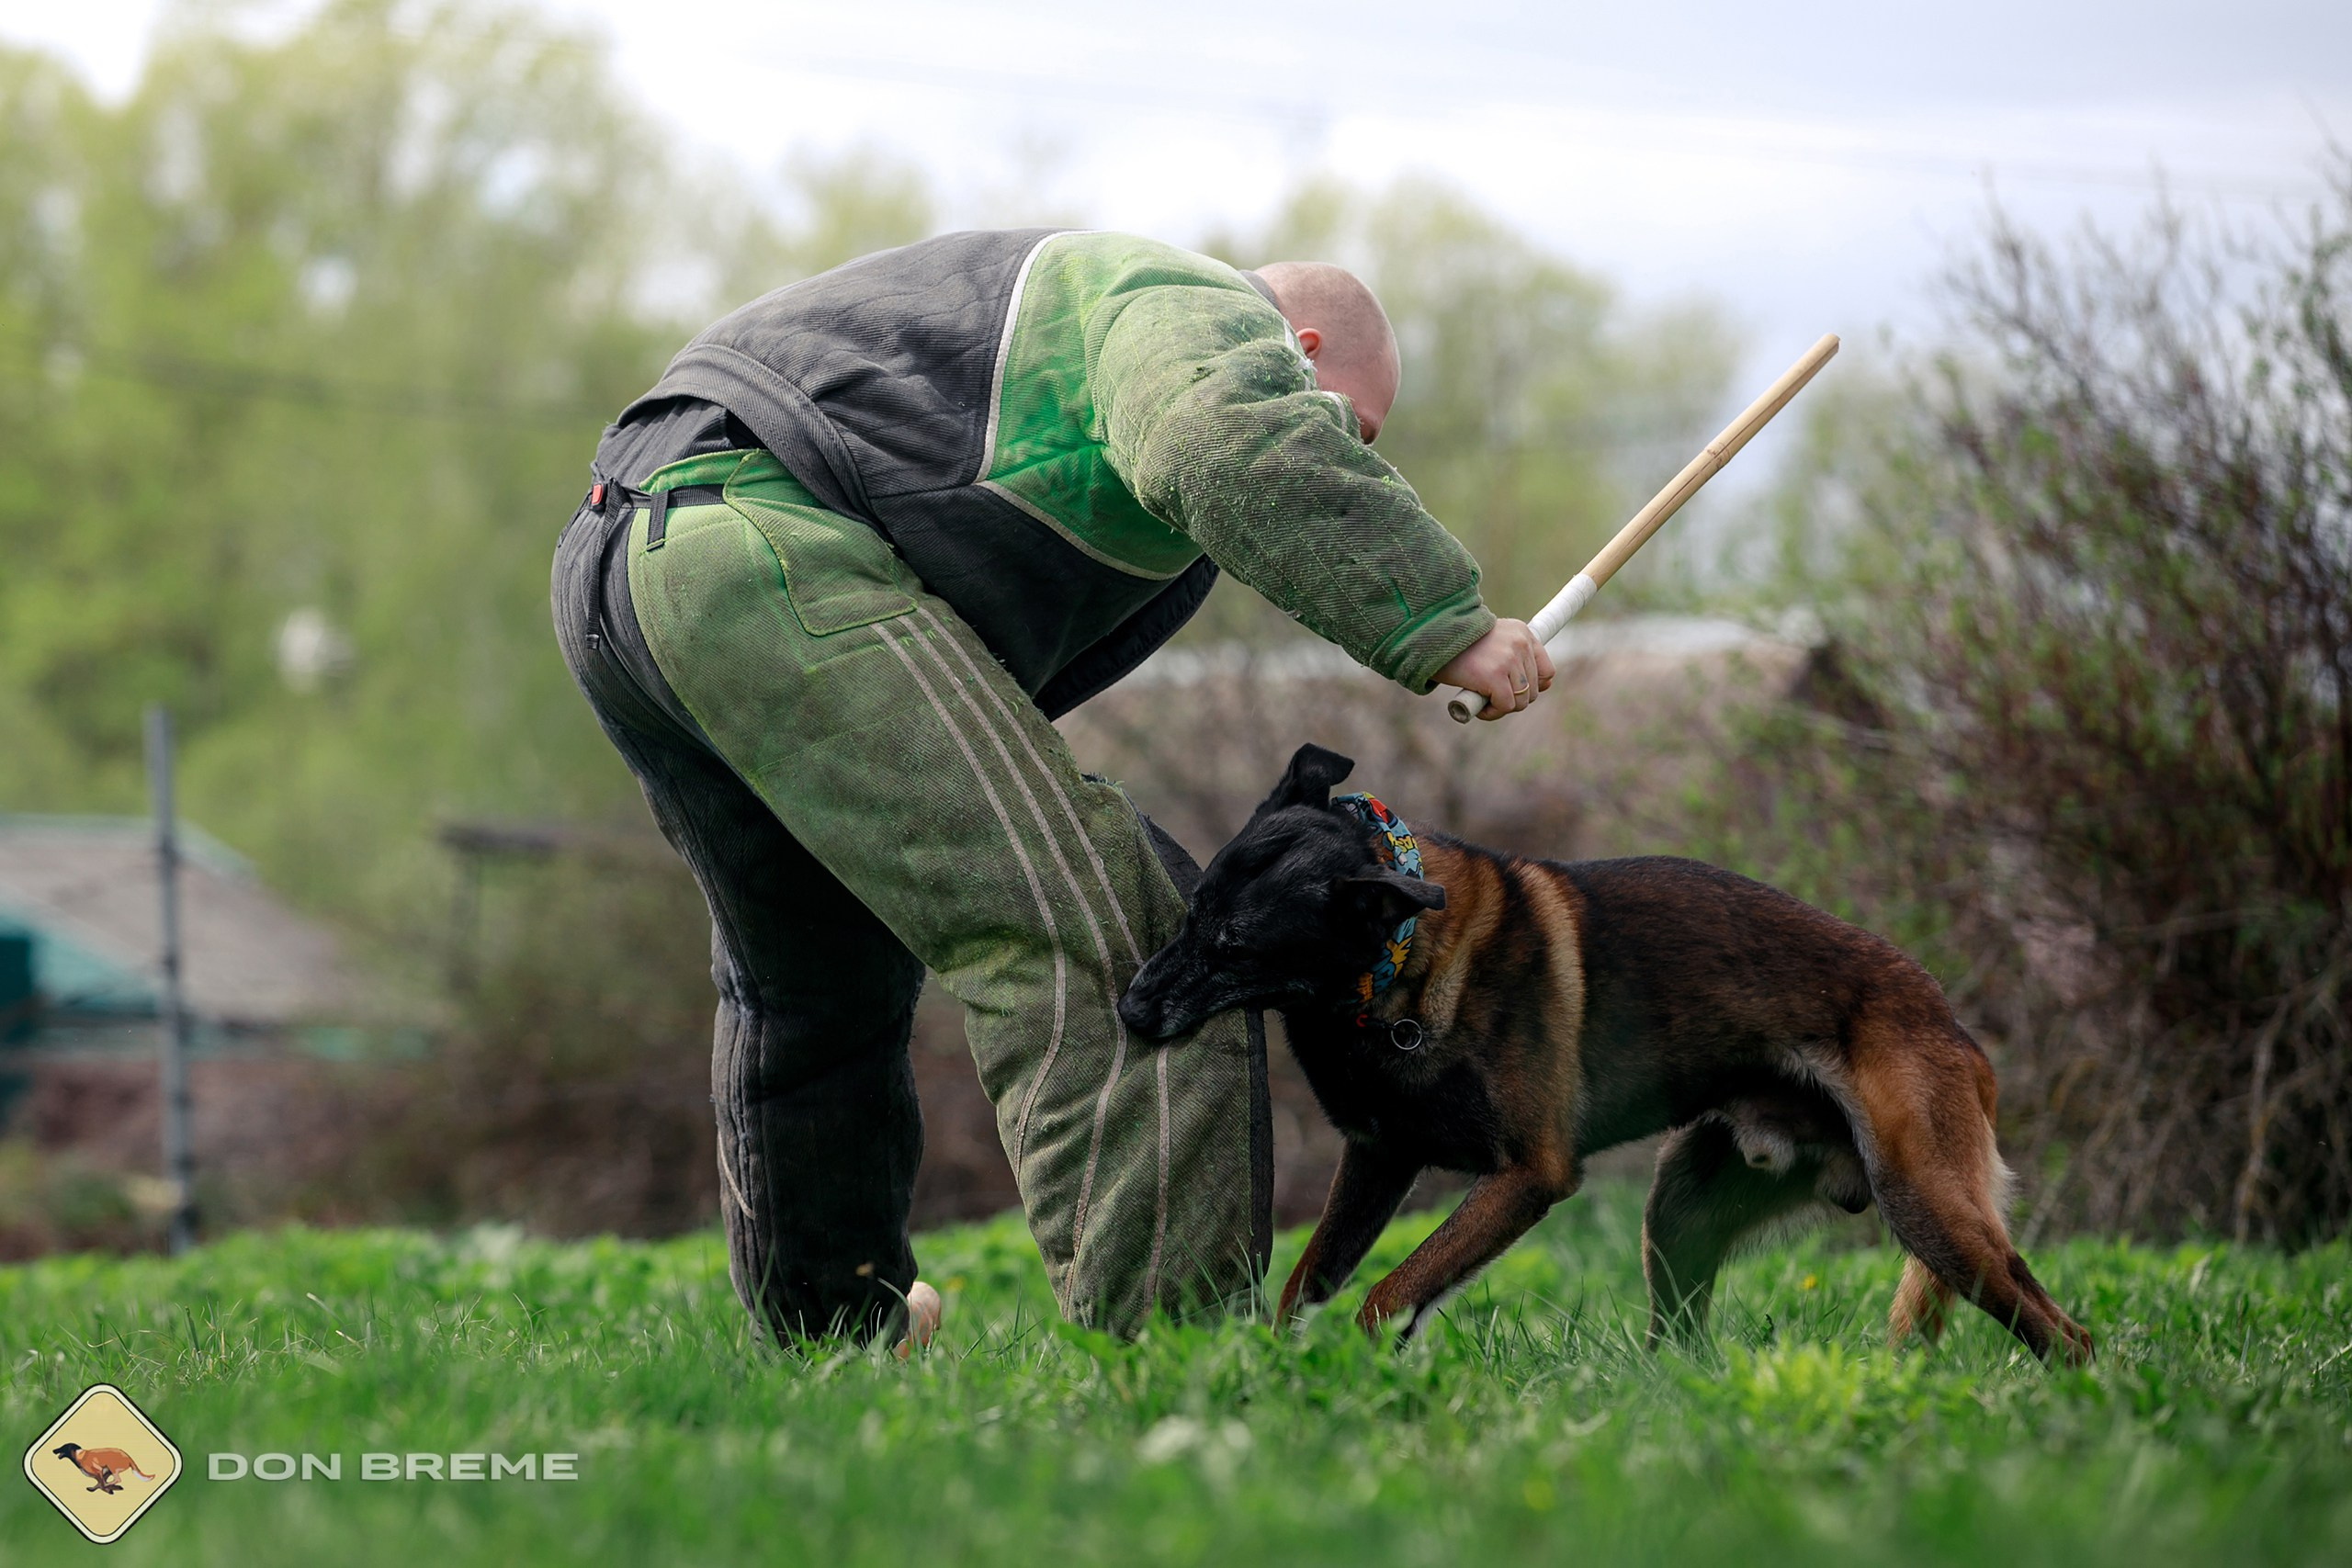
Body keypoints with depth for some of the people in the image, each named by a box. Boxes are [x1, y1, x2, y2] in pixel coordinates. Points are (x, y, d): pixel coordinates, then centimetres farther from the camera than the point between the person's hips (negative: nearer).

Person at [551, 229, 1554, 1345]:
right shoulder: (1210, 316, 4)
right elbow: (1225, 440, -22)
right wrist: (1445, 625, -20)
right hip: (767, 555, -11)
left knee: (805, 978, 29)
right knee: (1087, 939, -14)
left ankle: (828, 1330, 44)